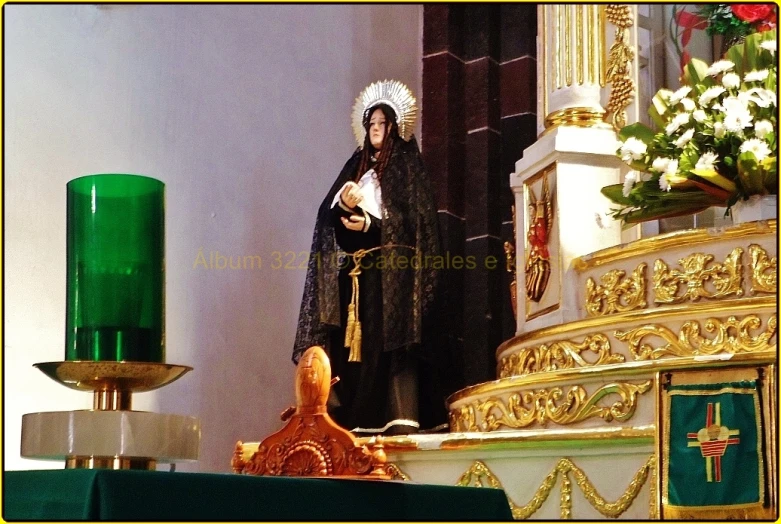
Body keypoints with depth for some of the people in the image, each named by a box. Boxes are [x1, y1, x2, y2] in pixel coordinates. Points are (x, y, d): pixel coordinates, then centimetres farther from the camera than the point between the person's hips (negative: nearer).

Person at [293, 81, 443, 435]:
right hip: (355, 270, 5)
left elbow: (415, 219, -6)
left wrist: (370, 225, -17)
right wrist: (344, 203, -12)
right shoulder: (357, 166, 22)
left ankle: (401, 417, -21)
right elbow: (328, 212, 11)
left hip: (392, 269, -5)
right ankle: (356, 418, -6)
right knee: (354, 338, -4)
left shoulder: (406, 166, 6)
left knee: (391, 337, -15)